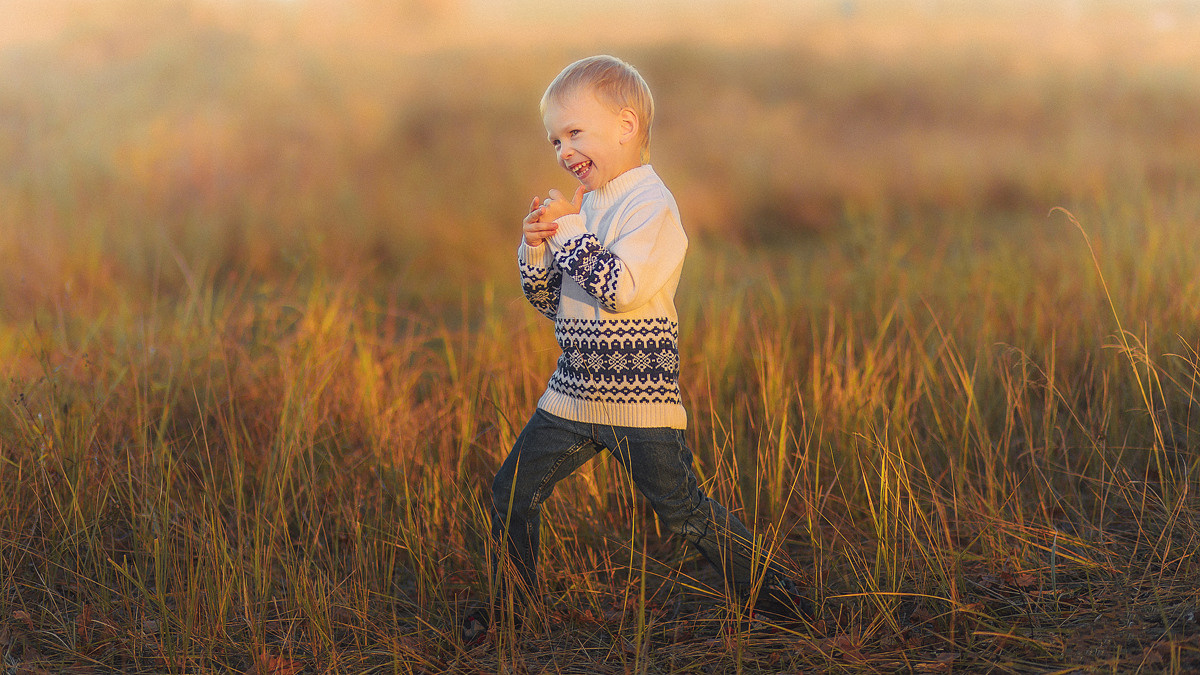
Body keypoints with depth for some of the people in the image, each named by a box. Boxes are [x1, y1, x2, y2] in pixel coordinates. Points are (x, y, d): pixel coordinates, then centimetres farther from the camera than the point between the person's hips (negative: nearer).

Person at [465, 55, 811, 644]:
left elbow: (619, 289, -27)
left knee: (684, 513, -5)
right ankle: (515, 602, 27)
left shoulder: (651, 204, -14)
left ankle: (775, 598, 9)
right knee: (510, 495, 9)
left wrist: (569, 231, -18)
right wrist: (536, 248, -3)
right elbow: (550, 302, 15)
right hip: (574, 390, 8)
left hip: (638, 396, -8)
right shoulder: (586, 207, 12)